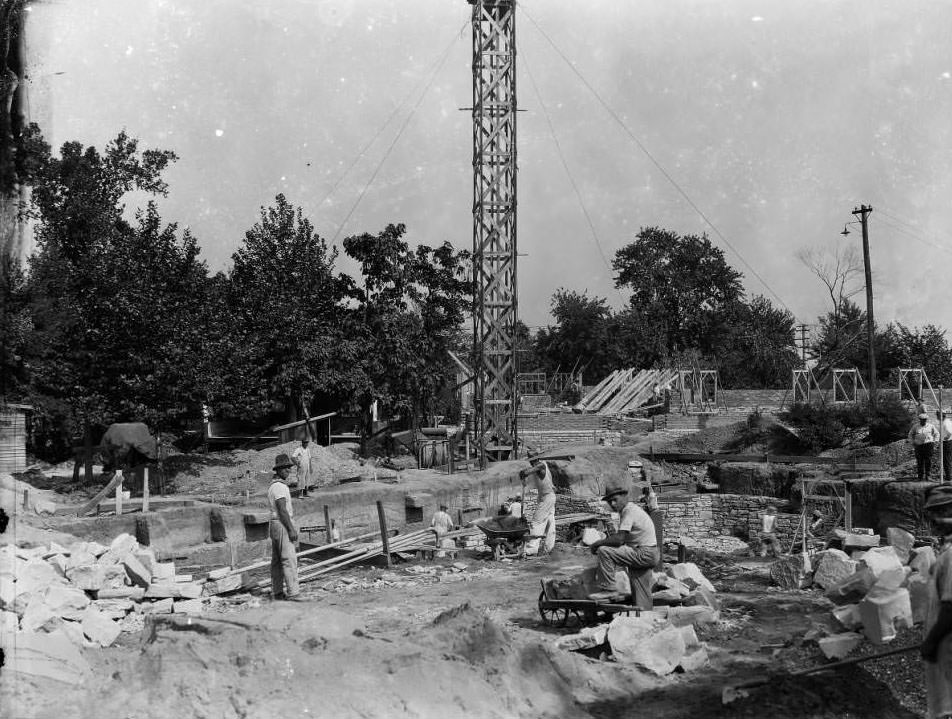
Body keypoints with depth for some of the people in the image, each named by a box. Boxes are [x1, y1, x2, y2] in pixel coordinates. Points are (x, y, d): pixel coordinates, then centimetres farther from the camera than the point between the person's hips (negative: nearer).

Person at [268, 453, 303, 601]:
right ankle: (293, 593, -17)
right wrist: (291, 529, -20)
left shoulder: (273, 485, 16)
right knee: (289, 559, -13)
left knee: (277, 561, 11)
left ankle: (277, 592, 16)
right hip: (283, 526, -10)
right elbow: (282, 510, -21)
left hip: (274, 525, 10)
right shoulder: (280, 486, -16)